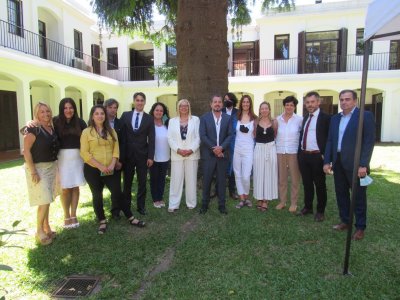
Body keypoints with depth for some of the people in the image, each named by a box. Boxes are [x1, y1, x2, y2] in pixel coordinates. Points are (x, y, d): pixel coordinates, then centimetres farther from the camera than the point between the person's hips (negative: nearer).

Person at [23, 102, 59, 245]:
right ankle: (39, 231, 6)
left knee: (47, 200, 13)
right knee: (44, 200, -9)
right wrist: (33, 171, -21)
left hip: (51, 167, 7)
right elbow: (26, 150, -17)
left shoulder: (52, 129, 8)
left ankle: (46, 227, 24)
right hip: (38, 167, -7)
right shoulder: (33, 129, -13)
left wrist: (55, 166, 10)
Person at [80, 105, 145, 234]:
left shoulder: (111, 131, 6)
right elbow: (84, 153, -9)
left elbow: (116, 148, 3)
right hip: (92, 170, -2)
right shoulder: (86, 132, -4)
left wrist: (112, 164, -11)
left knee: (117, 194, 3)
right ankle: (102, 222, 25)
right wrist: (100, 166, -15)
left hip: (110, 170, 2)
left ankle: (131, 218, 15)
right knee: (97, 196, 10)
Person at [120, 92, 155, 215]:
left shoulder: (149, 118, 2)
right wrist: (121, 154, -5)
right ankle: (126, 205, 26)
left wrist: (150, 156, -7)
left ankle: (141, 206, 20)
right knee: (127, 181, 11)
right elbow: (122, 136, 1)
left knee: (142, 182, 7)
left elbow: (151, 139, -1)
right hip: (127, 154, 1)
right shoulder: (125, 115, 4)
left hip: (142, 155, 0)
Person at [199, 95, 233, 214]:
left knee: (221, 180, 8)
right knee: (207, 180, 5)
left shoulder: (227, 118, 7)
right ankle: (204, 204, 19)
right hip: (208, 154, -1)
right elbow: (202, 135, -6)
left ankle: (221, 205, 19)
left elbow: (230, 135, 1)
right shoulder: (204, 118, 2)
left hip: (223, 154, 2)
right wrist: (213, 148, -14)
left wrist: (221, 147, -13)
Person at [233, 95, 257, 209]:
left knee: (246, 176, -7)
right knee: (238, 175, 6)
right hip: (237, 149, 2)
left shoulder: (254, 118, 2)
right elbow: (232, 132, 9)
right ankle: (242, 199, 18)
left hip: (248, 150, -2)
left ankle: (246, 197, 17)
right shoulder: (236, 117, 6)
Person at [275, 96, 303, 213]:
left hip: (294, 152, -2)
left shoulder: (299, 119, -3)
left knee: (295, 179, 5)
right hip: (280, 152, 2)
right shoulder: (278, 119, 4)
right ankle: (282, 201, 23)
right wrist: (275, 147, 4)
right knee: (281, 178, 10)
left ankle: (293, 203, 18)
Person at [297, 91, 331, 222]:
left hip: (317, 156, -6)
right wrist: (299, 153, 11)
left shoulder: (326, 118, -7)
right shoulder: (305, 118, 14)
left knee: (320, 185, 7)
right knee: (306, 183, 15)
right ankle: (308, 207, 29)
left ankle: (320, 211, 20)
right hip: (303, 155, 6)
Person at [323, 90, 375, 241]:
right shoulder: (335, 118, 12)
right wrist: (327, 161, 4)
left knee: (359, 196, 6)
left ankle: (360, 227, 19)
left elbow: (369, 141, -11)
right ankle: (345, 221, 29)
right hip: (338, 163, 6)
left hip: (355, 164, -5)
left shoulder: (365, 116, -5)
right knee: (341, 194, 13)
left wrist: (363, 165, -17)